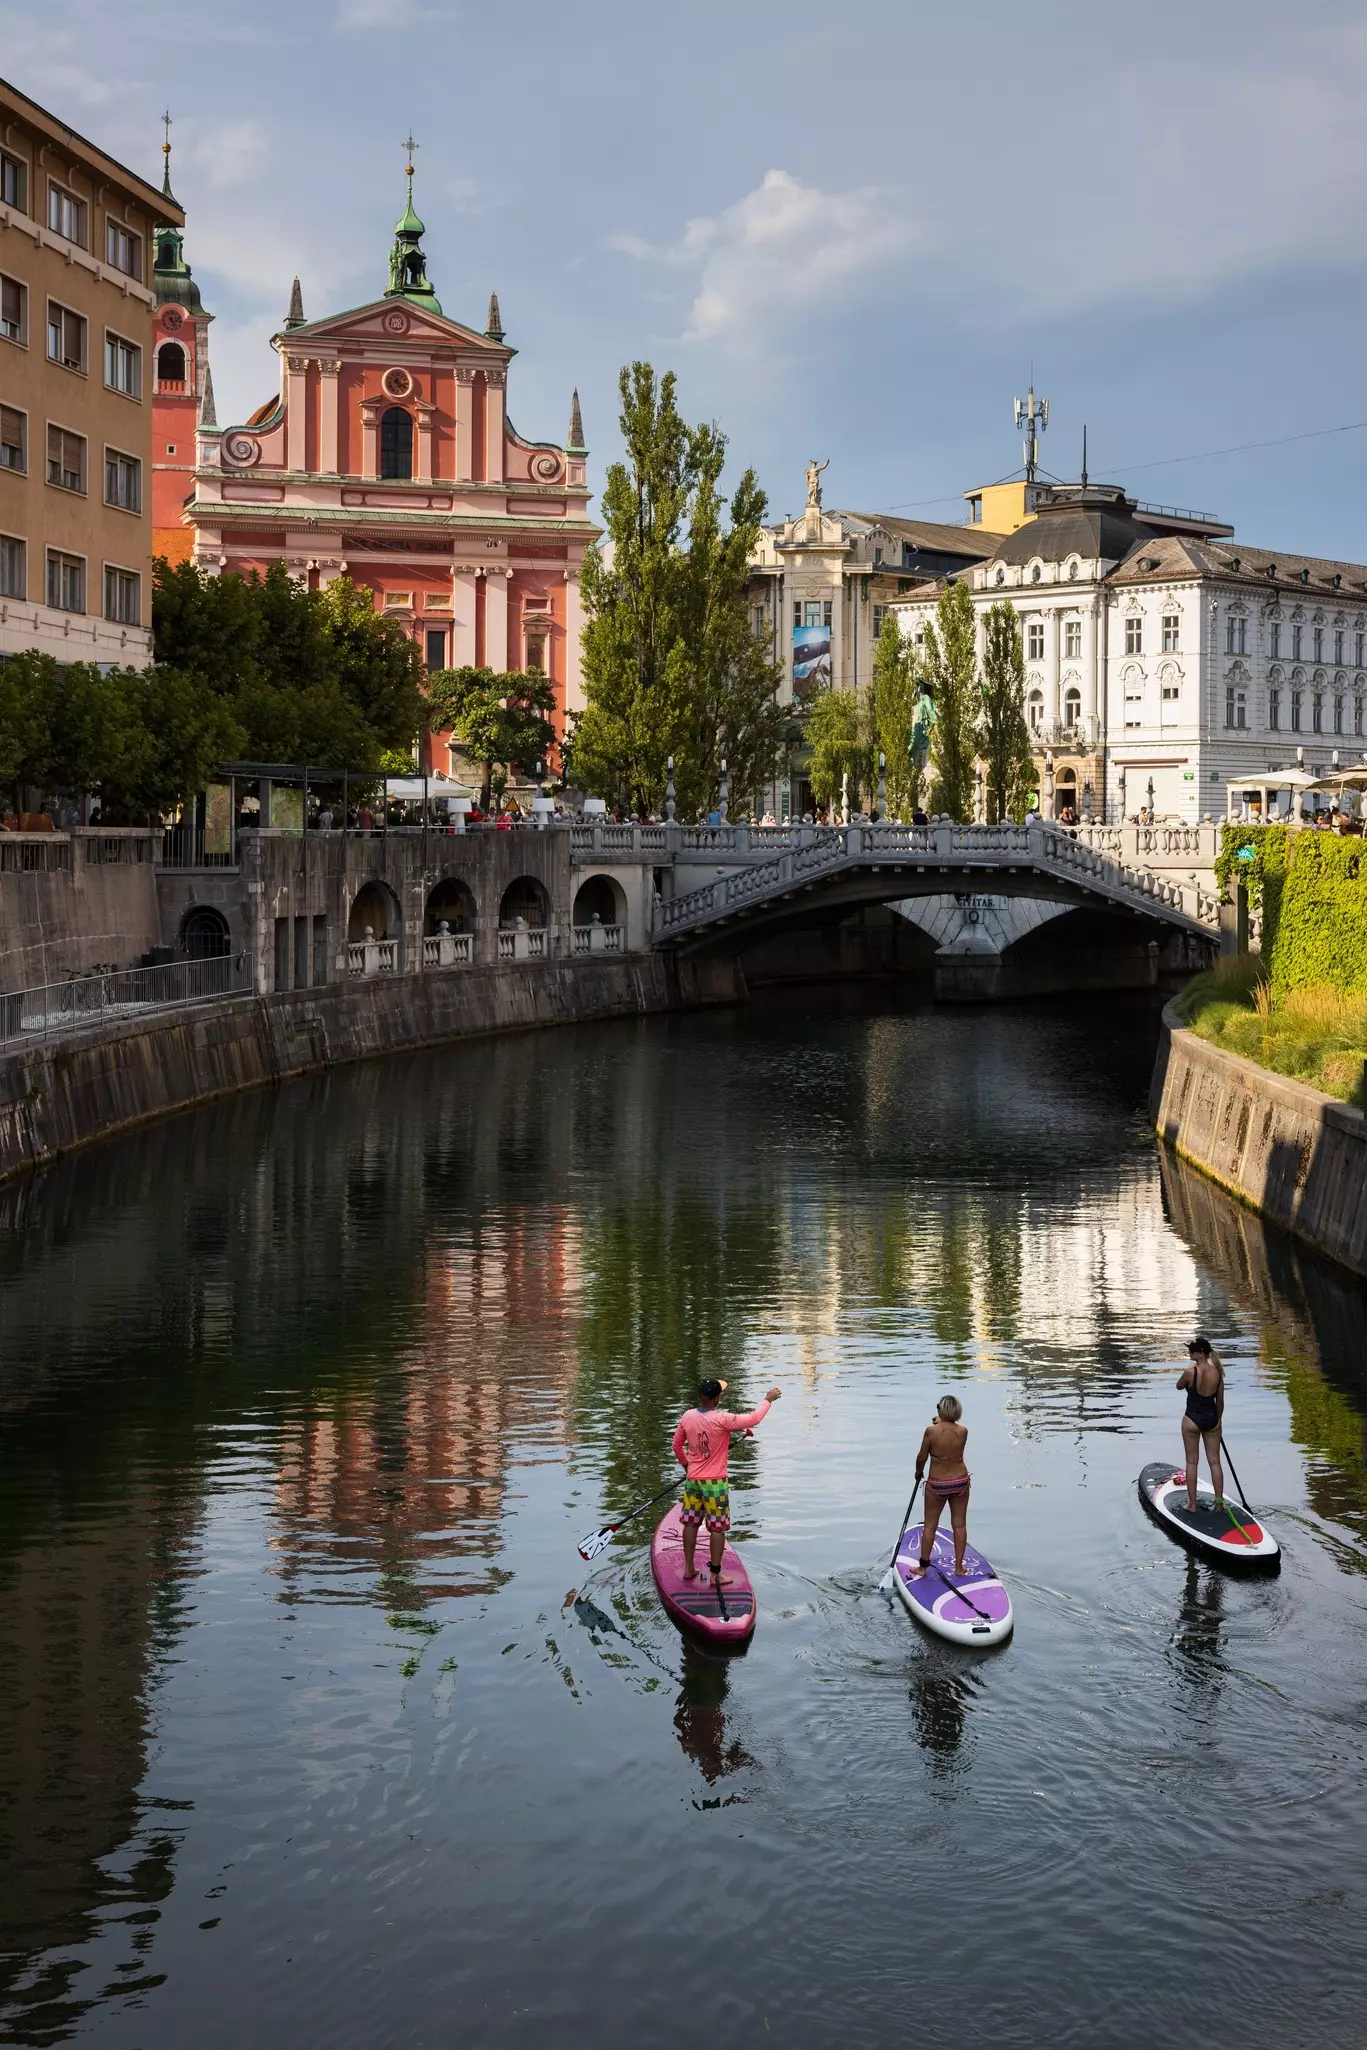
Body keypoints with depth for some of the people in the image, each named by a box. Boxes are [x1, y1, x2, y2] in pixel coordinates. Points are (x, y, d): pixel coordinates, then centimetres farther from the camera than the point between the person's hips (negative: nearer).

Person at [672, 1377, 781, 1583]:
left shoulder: (687, 1416, -4)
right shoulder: (722, 1419, -21)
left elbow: (677, 1445, 9)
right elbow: (753, 1419, -15)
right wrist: (768, 1400, 1)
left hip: (692, 1480, 5)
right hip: (715, 1482, -5)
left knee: (691, 1523, 15)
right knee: (717, 1528, 4)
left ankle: (689, 1568, 23)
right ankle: (716, 1574, 9)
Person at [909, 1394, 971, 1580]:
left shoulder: (932, 1431, -17)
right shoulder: (963, 1431, -10)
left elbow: (922, 1457, -8)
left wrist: (918, 1472, 11)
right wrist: (941, 1423, 24)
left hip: (937, 1484, -2)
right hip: (960, 1481, 2)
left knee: (930, 1525, 11)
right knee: (959, 1524, 13)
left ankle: (923, 1567, 19)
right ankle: (959, 1567, 19)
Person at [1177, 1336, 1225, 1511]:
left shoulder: (1190, 1372, -19)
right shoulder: (1217, 1372, -6)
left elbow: (1179, 1386, 2)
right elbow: (1220, 1401, 4)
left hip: (1192, 1419, -4)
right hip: (1212, 1418, 4)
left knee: (1192, 1462, 8)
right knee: (1214, 1461, 13)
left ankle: (1192, 1503, 12)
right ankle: (1219, 1501, 18)